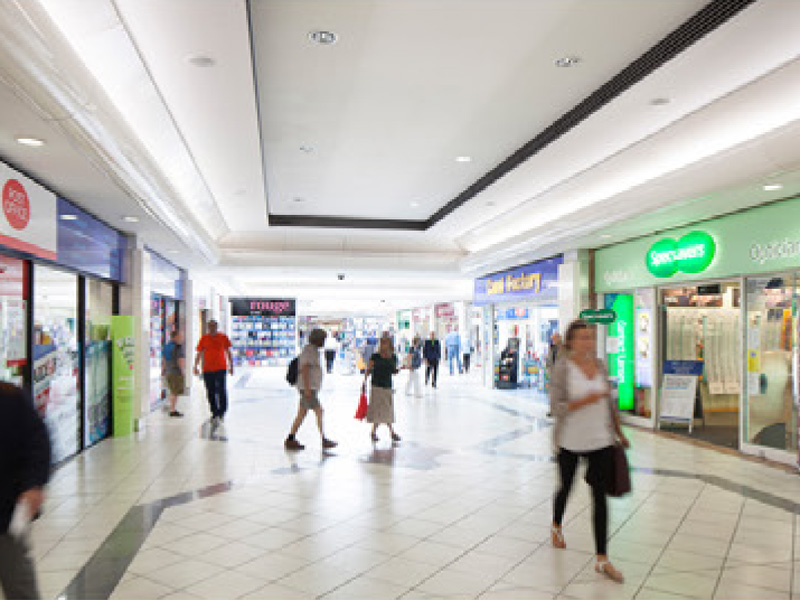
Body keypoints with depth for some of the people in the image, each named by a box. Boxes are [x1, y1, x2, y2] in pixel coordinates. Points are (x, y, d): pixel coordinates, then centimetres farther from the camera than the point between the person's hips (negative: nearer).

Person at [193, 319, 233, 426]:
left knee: (221, 390, -8)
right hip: (207, 369, 2)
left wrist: (231, 366, 5)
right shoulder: (204, 338, 4)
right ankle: (215, 414, 18)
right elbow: (199, 354, 7)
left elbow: (228, 352, 8)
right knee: (211, 393, 6)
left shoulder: (223, 337, 3)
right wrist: (196, 366, -2)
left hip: (221, 369, -1)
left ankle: (222, 411, 10)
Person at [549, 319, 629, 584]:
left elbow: (609, 402, 13)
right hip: (570, 442, -3)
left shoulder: (599, 365, 2)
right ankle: (556, 527, 48)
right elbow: (556, 407, -17)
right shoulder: (562, 368, -13)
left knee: (600, 496, 2)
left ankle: (602, 559, 10)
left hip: (600, 441, 3)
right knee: (566, 487, 18)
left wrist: (619, 433, 17)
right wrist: (585, 400, -28)